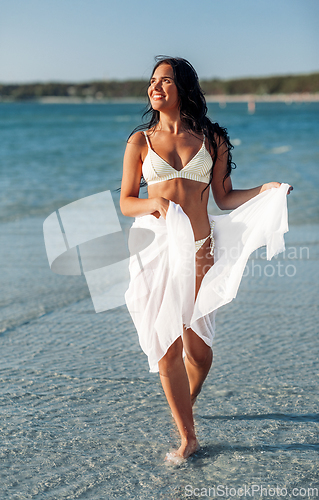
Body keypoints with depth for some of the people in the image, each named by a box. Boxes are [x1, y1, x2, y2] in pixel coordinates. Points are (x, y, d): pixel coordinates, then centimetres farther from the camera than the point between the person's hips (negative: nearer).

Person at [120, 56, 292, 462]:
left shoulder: (211, 139, 7)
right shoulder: (140, 141, 6)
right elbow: (125, 202, 7)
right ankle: (187, 437, 11)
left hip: (197, 249, 0)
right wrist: (156, 204, -13)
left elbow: (224, 198, 10)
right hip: (155, 247, 0)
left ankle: (186, 405, 37)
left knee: (198, 347, 3)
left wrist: (266, 190, -5)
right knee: (168, 348, -2)